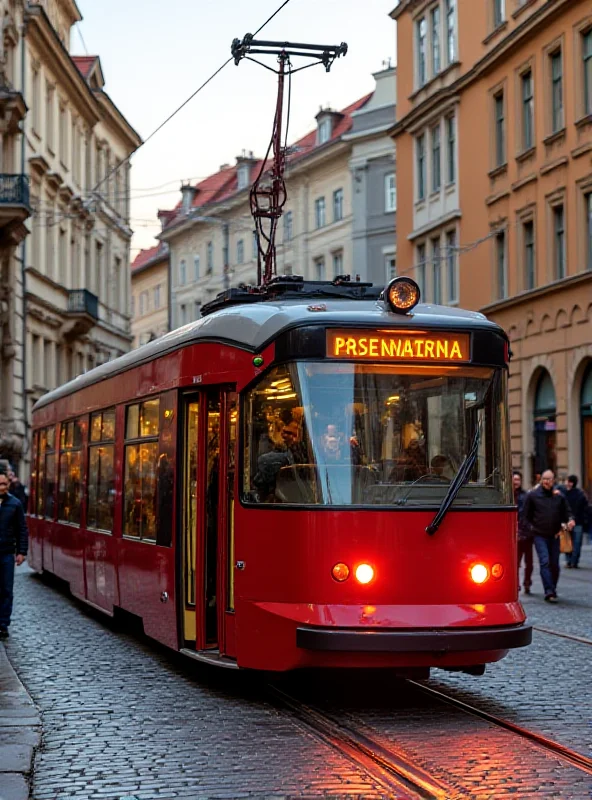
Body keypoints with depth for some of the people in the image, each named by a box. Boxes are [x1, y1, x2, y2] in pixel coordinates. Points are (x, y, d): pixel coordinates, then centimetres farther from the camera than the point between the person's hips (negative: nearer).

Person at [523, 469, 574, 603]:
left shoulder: (559, 496, 6)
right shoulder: (532, 495, 0)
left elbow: (566, 512, 11)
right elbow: (526, 515, 6)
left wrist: (570, 520, -10)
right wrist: (533, 527, -1)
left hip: (554, 536, 3)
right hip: (540, 535, -3)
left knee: (554, 564, 7)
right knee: (545, 562, -15)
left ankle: (552, 590, 25)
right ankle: (549, 592, -19)